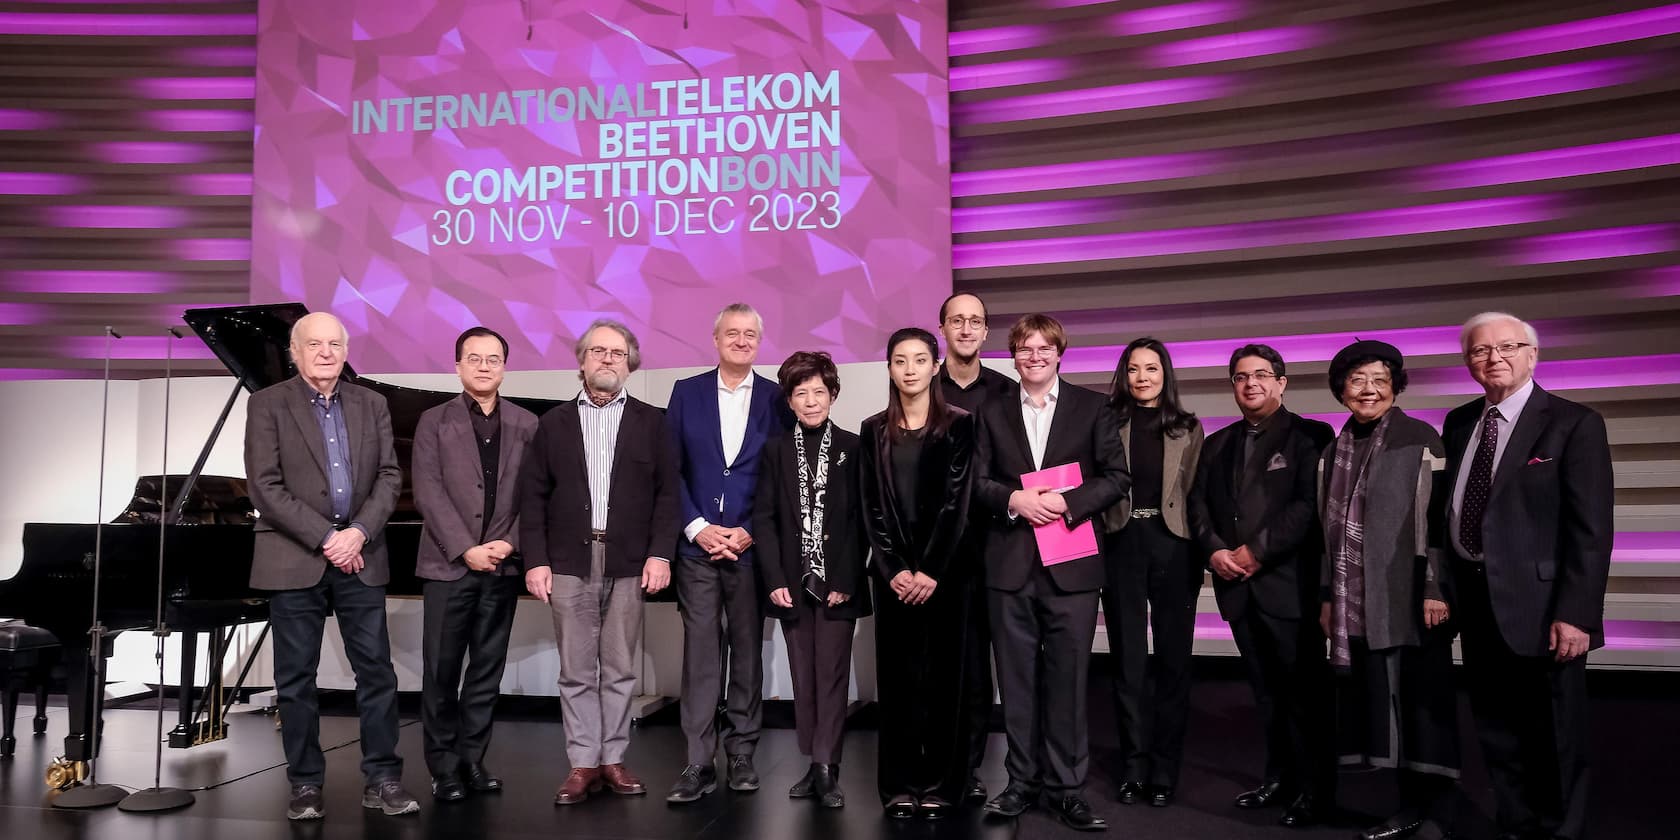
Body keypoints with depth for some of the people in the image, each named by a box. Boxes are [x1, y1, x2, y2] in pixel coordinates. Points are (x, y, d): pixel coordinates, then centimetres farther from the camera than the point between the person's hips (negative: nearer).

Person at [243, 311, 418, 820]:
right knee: (296, 678, 5)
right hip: (294, 559, -2)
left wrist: (358, 532, -11)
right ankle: (305, 784, 17)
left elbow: (389, 477, 4)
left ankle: (382, 780, 11)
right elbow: (265, 487, -8)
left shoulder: (371, 405, 10)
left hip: (359, 556, 3)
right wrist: (325, 539, -14)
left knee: (376, 670, 2)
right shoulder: (267, 405, 0)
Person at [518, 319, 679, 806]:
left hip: (629, 565, 0)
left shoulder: (651, 422, 8)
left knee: (620, 670, 6)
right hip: (570, 564, 1)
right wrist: (536, 560, -3)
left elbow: (667, 492, 2)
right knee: (576, 671, 4)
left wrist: (659, 553, -8)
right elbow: (533, 497, 6)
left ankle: (613, 760, 16)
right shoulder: (554, 423, 10)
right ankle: (583, 764, 12)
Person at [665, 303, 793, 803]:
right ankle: (699, 763, 5)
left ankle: (741, 752, 18)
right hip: (696, 544, 0)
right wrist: (698, 528, -7)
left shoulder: (777, 400, 4)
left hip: (751, 547, 0)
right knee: (700, 653, 0)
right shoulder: (687, 393, 7)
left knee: (747, 651, 8)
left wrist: (749, 532, -7)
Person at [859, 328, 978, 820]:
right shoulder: (874, 430, 8)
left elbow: (957, 501, -6)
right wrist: (895, 569, -8)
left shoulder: (959, 425, 0)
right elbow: (872, 506, 3)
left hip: (945, 568, -2)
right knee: (897, 675, 5)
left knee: (943, 674, 3)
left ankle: (940, 784, 13)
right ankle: (899, 785, 14)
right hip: (893, 571, 2)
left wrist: (931, 570, -13)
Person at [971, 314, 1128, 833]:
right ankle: (1023, 780, 18)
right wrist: (1013, 499, -13)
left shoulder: (1093, 408, 6)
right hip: (1009, 564, 2)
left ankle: (1066, 787, 12)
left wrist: (1067, 503, -14)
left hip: (1071, 564, -1)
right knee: (1017, 679, 7)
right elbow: (976, 480, 6)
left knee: (1067, 677, 2)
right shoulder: (992, 412, 11)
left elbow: (1117, 477, 0)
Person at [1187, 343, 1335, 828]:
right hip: (1237, 586, 5)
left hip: (1289, 582, -5)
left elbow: (1309, 504, -12)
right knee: (1265, 690, 13)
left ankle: (1315, 788, 12)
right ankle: (1280, 776, 24)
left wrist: (1256, 551, -16)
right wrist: (1214, 551, -7)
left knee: (1304, 690, 0)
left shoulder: (1309, 436, -1)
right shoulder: (1217, 444, 17)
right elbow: (1198, 505, 11)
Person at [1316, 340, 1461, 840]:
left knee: (1415, 697, -1)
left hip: (1406, 596, -5)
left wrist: (1436, 589, -14)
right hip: (1357, 602, 5)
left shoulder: (1419, 439, -3)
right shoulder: (1336, 450, 13)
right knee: (1376, 699, 6)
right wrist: (1327, 596, 14)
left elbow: (1438, 517, -8)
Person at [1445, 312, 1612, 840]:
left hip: (1539, 602, -5)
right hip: (1475, 600, 6)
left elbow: (1591, 529, -13)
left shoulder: (1574, 423, -9)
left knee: (1554, 734, 9)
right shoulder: (1459, 423, 8)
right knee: (1496, 729, 17)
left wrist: (1576, 613, -18)